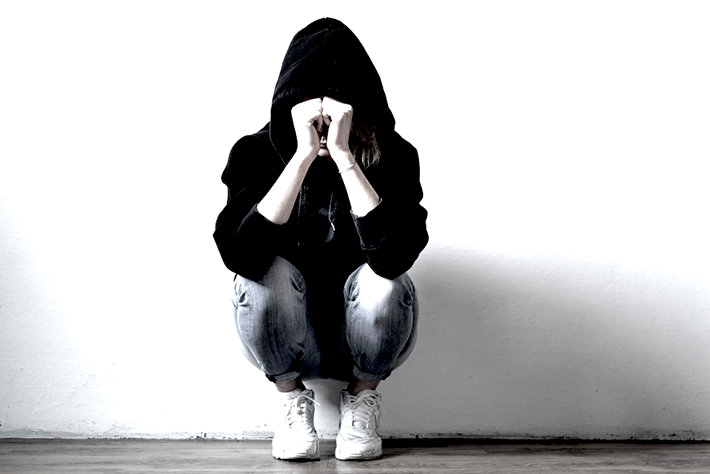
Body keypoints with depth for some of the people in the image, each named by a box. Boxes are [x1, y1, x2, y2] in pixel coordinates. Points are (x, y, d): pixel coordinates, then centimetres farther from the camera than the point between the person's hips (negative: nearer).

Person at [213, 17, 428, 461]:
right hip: (290, 346, 0)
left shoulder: (392, 156, -17)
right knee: (266, 272, -29)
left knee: (385, 282, -31)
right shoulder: (258, 152, -14)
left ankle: (363, 393, 0)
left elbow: (394, 256, -35)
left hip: (365, 337, 0)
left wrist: (343, 156, -36)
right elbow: (239, 254, -32)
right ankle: (292, 395, -1)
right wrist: (304, 155, -35)